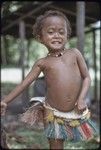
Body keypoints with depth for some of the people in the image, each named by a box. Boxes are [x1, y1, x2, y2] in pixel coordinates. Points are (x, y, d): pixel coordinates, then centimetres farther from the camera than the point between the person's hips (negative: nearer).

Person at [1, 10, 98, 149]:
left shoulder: (74, 53, 1)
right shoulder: (42, 63, 0)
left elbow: (86, 77, 4)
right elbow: (24, 83, 3)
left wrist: (81, 98, -11)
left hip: (77, 111, 1)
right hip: (54, 113, -1)